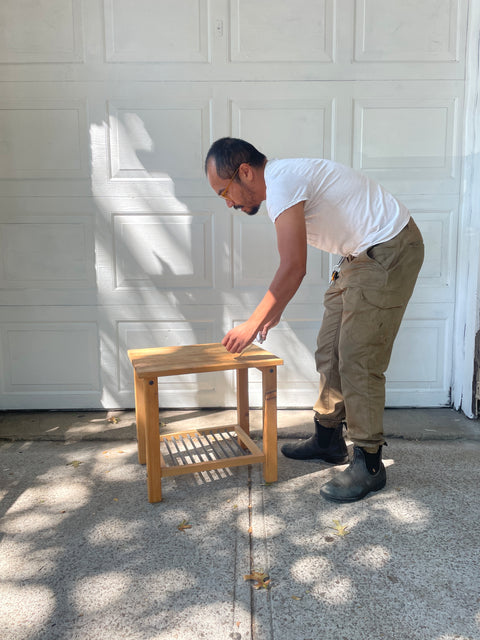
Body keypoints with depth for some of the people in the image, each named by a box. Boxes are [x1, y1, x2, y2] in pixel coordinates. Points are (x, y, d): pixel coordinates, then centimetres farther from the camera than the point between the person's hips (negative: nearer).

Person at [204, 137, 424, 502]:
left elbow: (294, 268, -26)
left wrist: (252, 325, -19)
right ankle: (328, 439, 26)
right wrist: (275, 311, 22)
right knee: (330, 352, 12)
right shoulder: (282, 183, 11)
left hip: (389, 253, -10)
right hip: (362, 257, 10)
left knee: (358, 362, -9)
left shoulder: (281, 182, -21)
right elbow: (292, 265, 20)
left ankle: (369, 464, 3)